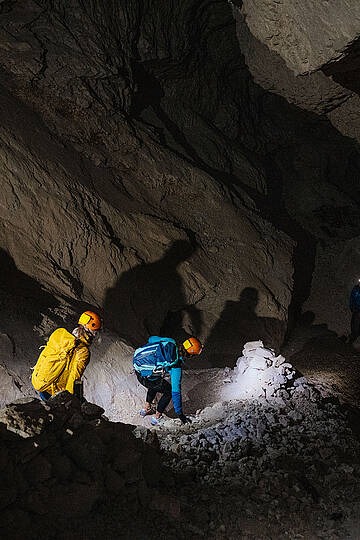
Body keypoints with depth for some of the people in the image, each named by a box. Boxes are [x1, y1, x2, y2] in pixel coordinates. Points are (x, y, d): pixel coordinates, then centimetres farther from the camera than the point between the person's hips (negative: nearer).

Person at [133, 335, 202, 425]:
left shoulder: (169, 343, -1)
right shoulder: (176, 366, -15)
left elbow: (151, 338, 15)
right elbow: (176, 391, -13)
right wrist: (180, 413, -5)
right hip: (147, 379, -7)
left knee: (156, 384, 35)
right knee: (169, 392, 14)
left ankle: (146, 409, 42)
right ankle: (157, 417, 21)